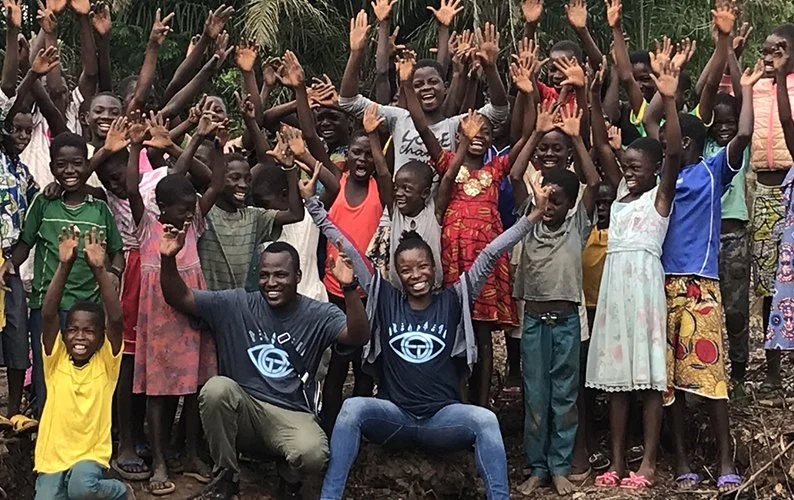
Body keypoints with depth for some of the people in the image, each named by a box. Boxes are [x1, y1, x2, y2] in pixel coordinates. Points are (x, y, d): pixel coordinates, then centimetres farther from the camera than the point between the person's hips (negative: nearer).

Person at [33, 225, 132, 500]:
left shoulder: (106, 363, -1)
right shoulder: (56, 361, 1)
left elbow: (116, 319, -16)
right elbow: (48, 315, -12)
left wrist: (99, 268, -24)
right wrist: (65, 265, -22)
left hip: (91, 456, -2)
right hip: (52, 458, 2)